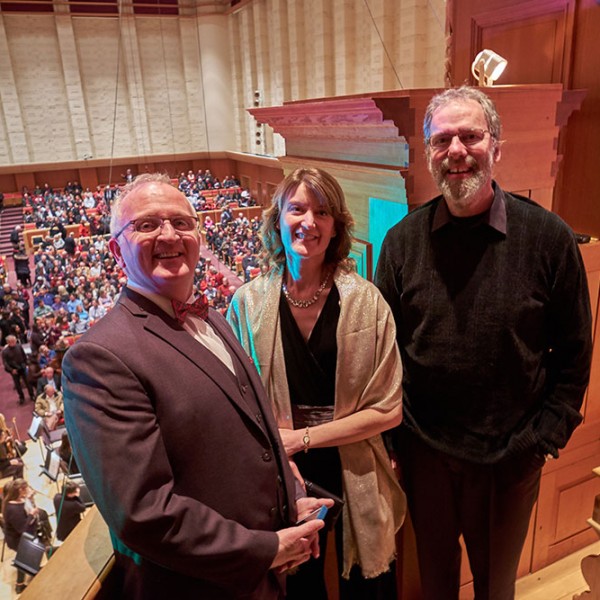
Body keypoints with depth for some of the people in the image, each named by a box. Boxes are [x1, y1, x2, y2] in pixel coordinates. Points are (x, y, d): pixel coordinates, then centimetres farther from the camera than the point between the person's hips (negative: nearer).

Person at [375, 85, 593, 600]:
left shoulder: (548, 236, -10)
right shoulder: (404, 240, -6)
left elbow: (573, 351, -3)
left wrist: (546, 434, -5)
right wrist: (389, 433, -1)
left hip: (512, 459, -1)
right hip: (424, 450, 1)